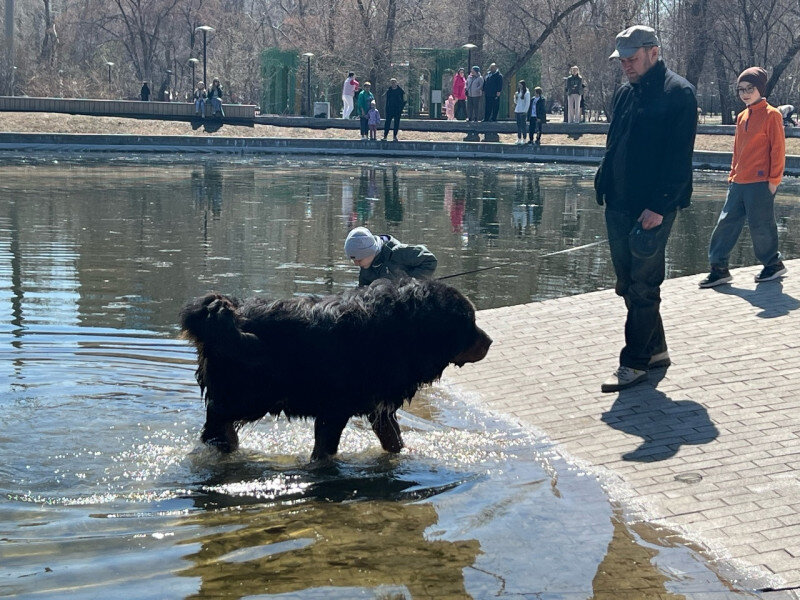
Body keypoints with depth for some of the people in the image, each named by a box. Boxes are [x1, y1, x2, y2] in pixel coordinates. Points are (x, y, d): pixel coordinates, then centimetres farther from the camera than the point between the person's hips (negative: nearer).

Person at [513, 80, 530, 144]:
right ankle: (519, 139, 13)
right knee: (518, 126, 8)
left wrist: (525, 111, -14)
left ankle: (524, 140, -2)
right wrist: (515, 96, 0)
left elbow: (527, 103, -9)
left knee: (523, 126, -5)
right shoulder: (518, 92, 13)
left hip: (523, 112, -7)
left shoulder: (526, 93, -7)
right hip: (517, 111, 7)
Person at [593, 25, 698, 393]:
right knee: (629, 285, 13)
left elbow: (679, 157, -14)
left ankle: (635, 363, 3)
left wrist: (659, 206, -20)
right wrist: (604, 187, 10)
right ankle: (655, 350, 26)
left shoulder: (678, 93, -8)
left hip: (653, 209, -8)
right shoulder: (624, 94, 15)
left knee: (643, 287, -3)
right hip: (619, 206, 8)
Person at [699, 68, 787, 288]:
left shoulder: (771, 115, -6)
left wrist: (774, 179, -12)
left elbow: (778, 149, -8)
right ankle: (719, 268, 7)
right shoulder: (742, 117, 15)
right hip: (738, 183, 7)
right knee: (726, 223, 3)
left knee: (761, 226, 0)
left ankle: (773, 264, 19)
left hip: (760, 183, -7)